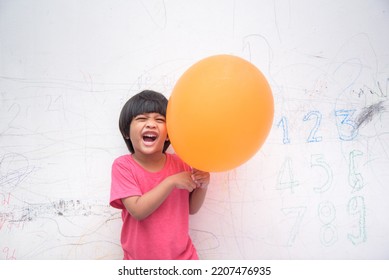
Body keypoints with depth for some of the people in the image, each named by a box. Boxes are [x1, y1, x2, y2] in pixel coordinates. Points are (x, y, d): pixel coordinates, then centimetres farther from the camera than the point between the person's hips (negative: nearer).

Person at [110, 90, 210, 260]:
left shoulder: (180, 163, -5)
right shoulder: (123, 166, -13)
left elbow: (191, 208, 3)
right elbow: (138, 210, -23)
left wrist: (202, 185, -14)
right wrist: (172, 182, -25)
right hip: (139, 260, -2)